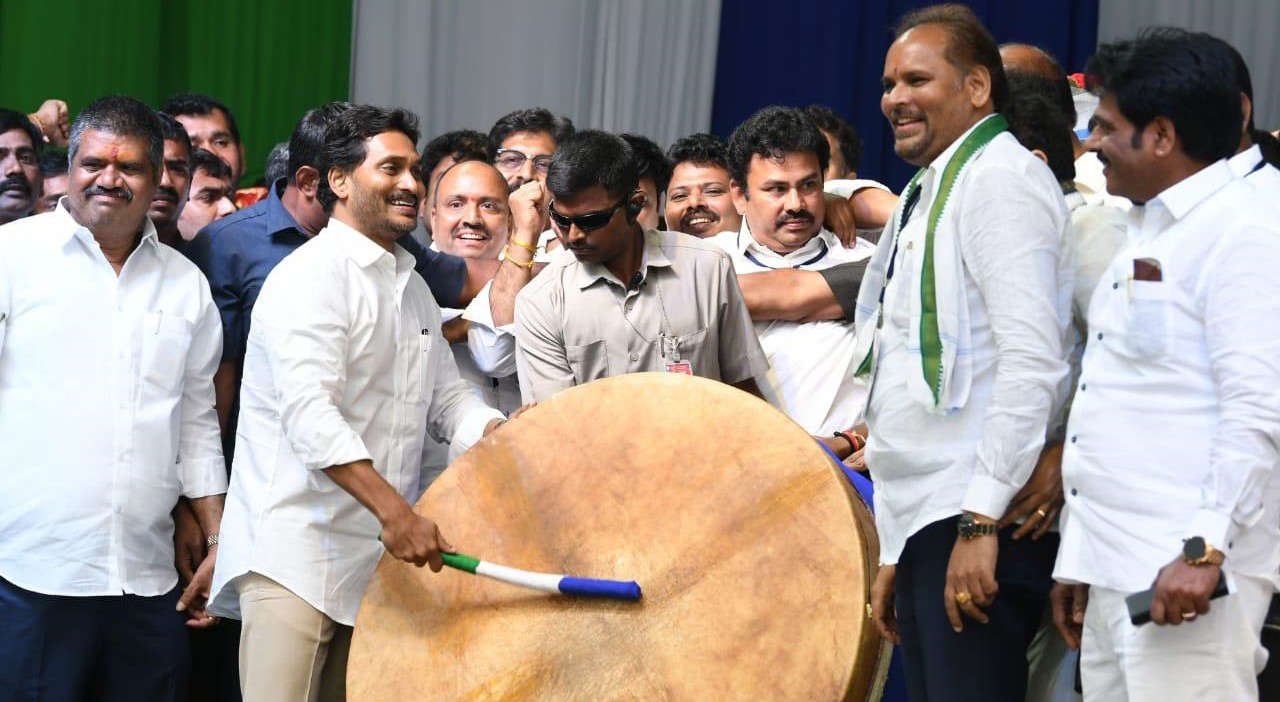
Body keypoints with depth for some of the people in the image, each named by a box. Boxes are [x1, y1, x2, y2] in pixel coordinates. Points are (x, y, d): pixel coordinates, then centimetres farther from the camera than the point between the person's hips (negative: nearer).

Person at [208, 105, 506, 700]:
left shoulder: (413, 287, 19)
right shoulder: (313, 275, -11)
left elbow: (446, 397, 21)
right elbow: (310, 413, -23)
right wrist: (393, 509, -32)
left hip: (380, 555, 8)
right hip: (295, 556, -8)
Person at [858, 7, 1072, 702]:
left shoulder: (999, 178, -7)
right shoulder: (927, 195, 23)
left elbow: (1031, 359, -18)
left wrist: (981, 520, -21)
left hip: (979, 522, -9)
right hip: (924, 519, 9)